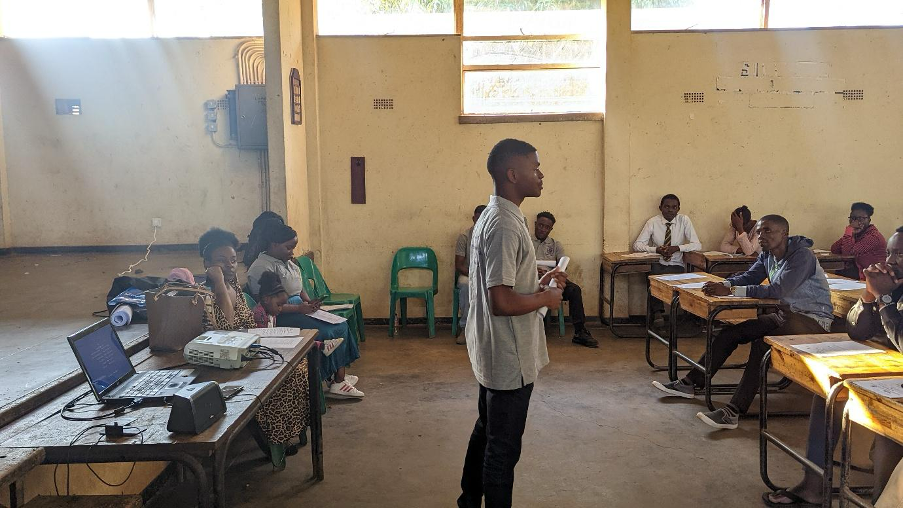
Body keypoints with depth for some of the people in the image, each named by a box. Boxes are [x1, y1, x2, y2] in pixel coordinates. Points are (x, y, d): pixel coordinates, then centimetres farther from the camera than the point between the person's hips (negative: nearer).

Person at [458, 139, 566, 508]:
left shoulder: (492, 216, 8)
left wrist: (539, 284, 6)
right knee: (504, 446, 4)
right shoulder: (505, 225, -24)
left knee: (486, 431, 24)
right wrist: (545, 299, -13)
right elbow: (502, 302, -29)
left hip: (491, 352, 11)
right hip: (509, 357, -11)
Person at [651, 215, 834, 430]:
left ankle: (733, 412, -36)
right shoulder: (767, 255, 7)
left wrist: (731, 291, -31)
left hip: (813, 319, -9)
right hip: (786, 314, 9)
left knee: (762, 343, -33)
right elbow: (749, 277, 5)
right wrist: (724, 284, -19)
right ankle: (690, 383, 4)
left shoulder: (802, 256, -20)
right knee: (731, 332, -2)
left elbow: (777, 291, -30)